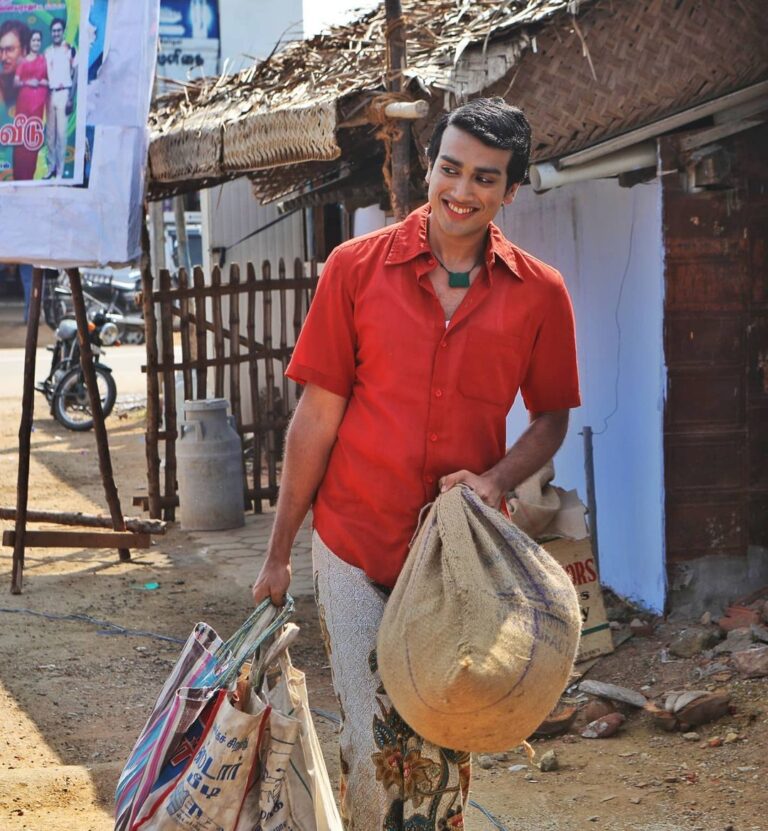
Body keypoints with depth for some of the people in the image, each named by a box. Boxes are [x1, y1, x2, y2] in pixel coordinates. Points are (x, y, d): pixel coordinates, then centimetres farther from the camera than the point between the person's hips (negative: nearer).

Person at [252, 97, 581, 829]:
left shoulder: (539, 293, -1)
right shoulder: (357, 267, -4)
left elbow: (551, 418, 9)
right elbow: (318, 414, -2)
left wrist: (497, 479, -13)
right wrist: (278, 552, 0)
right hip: (356, 547, -1)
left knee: (444, 746, 11)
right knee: (371, 745, 0)